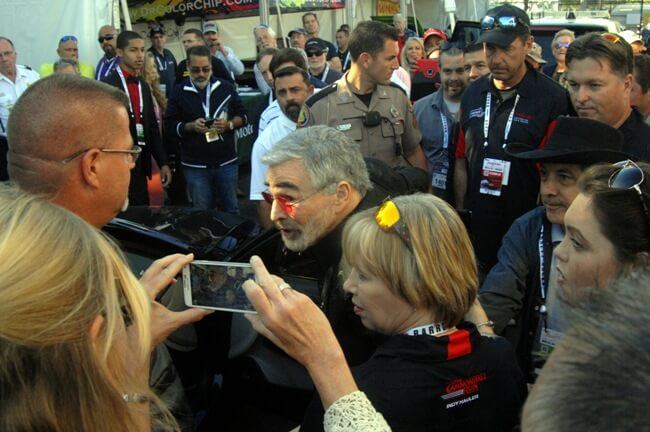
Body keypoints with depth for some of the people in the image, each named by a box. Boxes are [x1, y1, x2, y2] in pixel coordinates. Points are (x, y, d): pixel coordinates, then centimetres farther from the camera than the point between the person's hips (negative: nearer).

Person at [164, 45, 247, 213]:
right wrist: (191, 126, -19)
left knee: (231, 209, 12)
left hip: (227, 162, 1)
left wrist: (230, 124, -15)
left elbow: (243, 115, 6)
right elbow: (170, 124, -1)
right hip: (195, 166, -1)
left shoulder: (226, 87, 1)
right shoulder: (179, 92, -1)